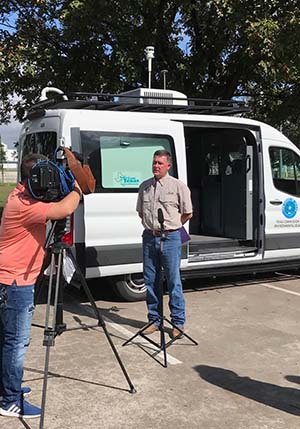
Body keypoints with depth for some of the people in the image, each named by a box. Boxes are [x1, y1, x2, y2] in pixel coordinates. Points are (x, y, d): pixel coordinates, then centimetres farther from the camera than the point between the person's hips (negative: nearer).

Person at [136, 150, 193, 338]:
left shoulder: (178, 186, -3)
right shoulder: (144, 186, 11)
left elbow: (188, 214, 2)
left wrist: (170, 225, 5)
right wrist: (151, 225, 12)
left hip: (170, 238, -5)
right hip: (149, 237, 5)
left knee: (174, 281, -1)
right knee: (150, 281, 9)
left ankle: (178, 323, 8)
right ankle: (154, 319, 21)